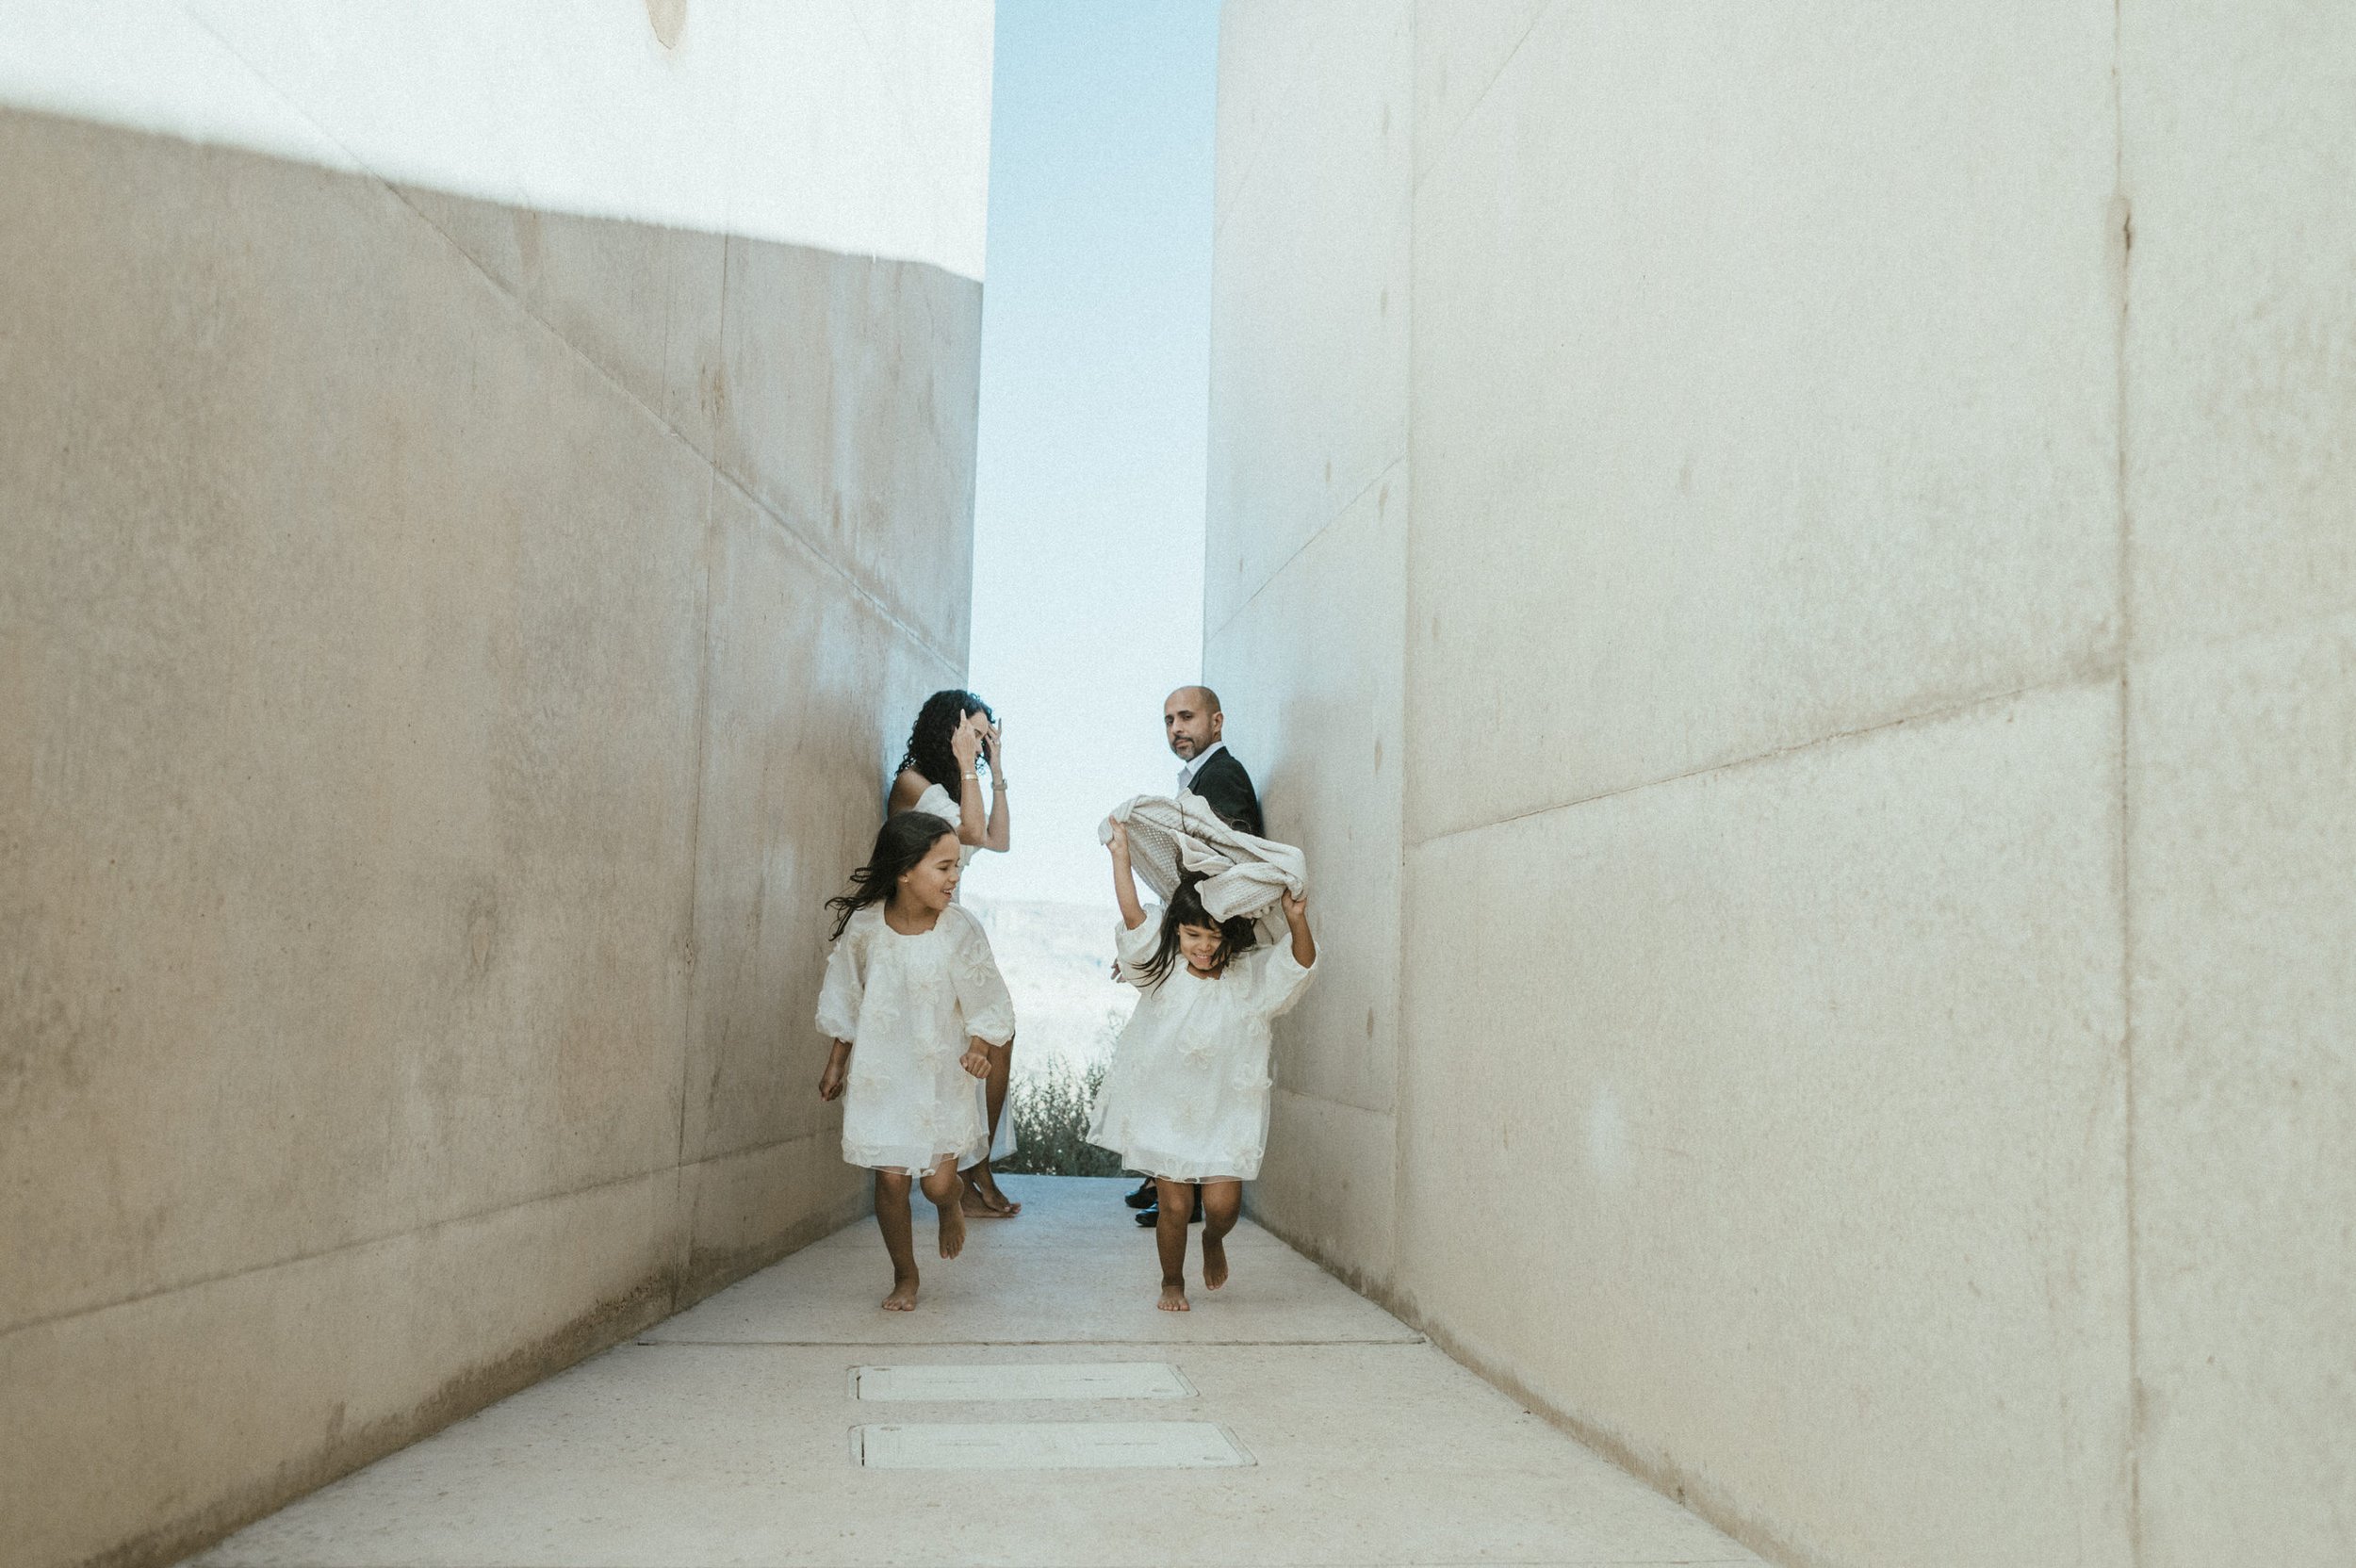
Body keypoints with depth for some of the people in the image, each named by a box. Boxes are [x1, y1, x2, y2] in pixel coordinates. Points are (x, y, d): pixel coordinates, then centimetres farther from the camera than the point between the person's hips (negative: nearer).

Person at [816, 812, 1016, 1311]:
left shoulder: (960, 930, -14)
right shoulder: (864, 925, -10)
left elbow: (988, 1003, -6)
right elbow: (845, 1000, 5)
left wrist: (979, 1046, -24)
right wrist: (836, 1063, 11)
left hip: (941, 1071, -1)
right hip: (880, 1069, 1)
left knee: (937, 1181, -3)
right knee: (890, 1176, -1)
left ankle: (954, 1203, 36)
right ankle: (904, 1276, 21)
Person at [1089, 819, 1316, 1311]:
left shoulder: (1252, 975, -4)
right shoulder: (1162, 968, -5)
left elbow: (1301, 963, -16)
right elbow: (1133, 918, -15)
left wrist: (1297, 921, -34)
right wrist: (1121, 857, -20)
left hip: (1226, 1111, 0)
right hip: (1163, 1107, 0)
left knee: (1222, 1202, -7)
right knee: (1174, 1204, 3)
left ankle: (1213, 1241, 31)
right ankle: (1172, 1281, 29)